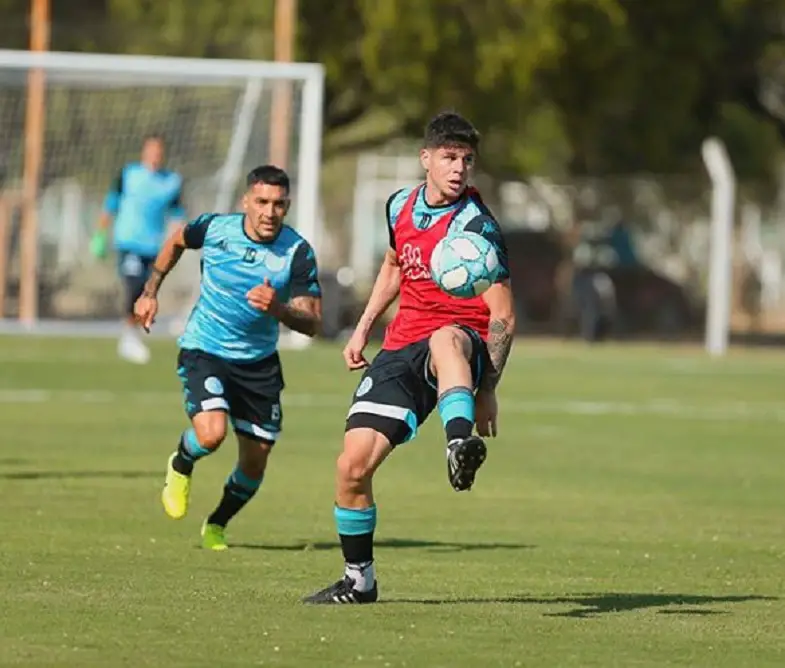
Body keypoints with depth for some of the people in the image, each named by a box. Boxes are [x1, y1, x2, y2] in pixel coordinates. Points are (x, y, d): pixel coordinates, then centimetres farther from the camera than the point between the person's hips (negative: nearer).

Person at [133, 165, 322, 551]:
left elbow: (312, 323, -18)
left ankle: (217, 525, 35)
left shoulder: (298, 252, -15)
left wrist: (277, 308, -37)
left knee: (255, 462, 6)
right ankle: (181, 465, 10)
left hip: (259, 362, 2)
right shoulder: (214, 229, -13)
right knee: (211, 433, -27)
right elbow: (177, 241, 12)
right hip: (204, 350, -2)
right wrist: (151, 292, 13)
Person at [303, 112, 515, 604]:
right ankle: (359, 580, 14)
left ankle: (460, 445, -72)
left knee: (446, 340, -45)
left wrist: (487, 389, -18)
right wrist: (364, 328, 24)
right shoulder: (401, 206, 9)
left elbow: (503, 317, -12)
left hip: (461, 339, -6)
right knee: (353, 466, -5)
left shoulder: (476, 226, -11)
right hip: (402, 345, 6)